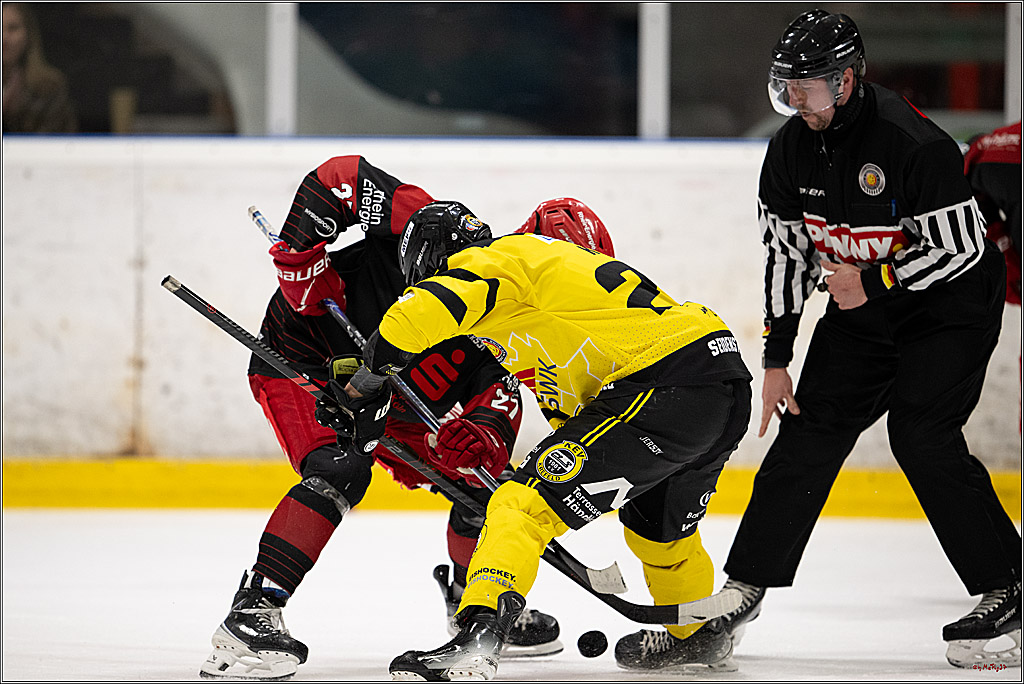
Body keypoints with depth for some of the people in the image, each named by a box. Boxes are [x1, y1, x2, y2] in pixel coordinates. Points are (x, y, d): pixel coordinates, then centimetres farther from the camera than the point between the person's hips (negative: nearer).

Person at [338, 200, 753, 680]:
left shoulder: (489, 263, -1)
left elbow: (413, 320, -17)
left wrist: (372, 376, 1)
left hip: (664, 384, -10)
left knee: (526, 504, -12)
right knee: (658, 527, 34)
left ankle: (476, 638, -26)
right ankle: (700, 638, 54)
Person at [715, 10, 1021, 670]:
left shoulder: (914, 143, -27)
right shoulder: (791, 150, -5)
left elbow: (962, 247, -24)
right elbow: (786, 253, 2)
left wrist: (872, 281, -25)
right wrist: (777, 358, -1)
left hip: (951, 305, -6)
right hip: (860, 307, 6)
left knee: (921, 435, -20)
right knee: (809, 433, 0)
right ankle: (747, 585, 9)